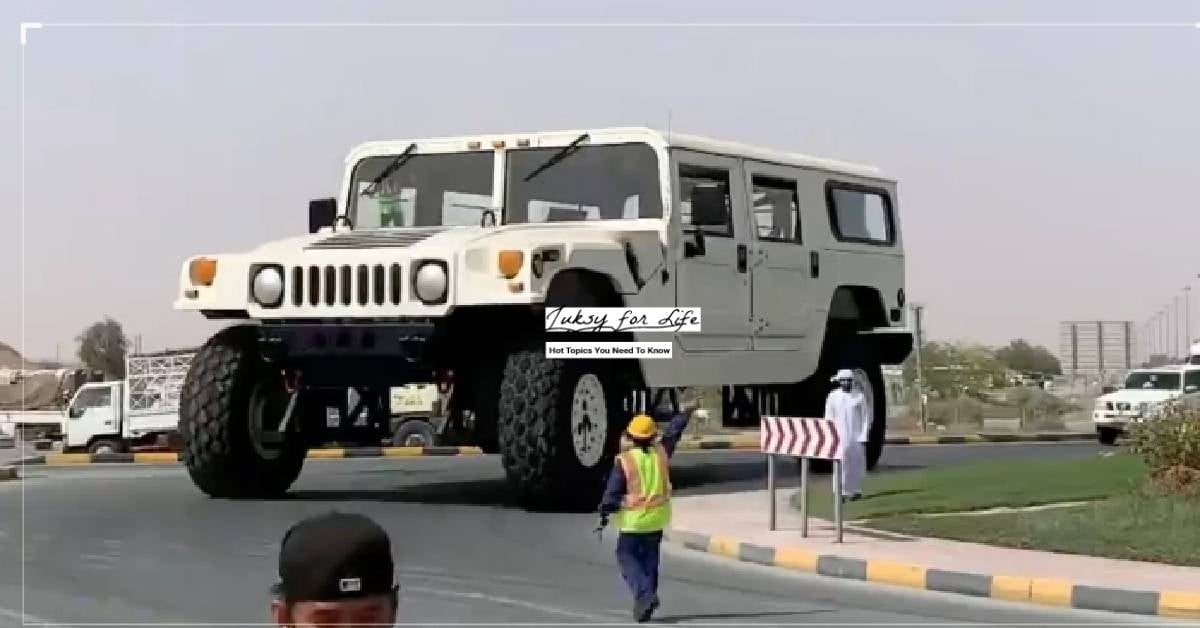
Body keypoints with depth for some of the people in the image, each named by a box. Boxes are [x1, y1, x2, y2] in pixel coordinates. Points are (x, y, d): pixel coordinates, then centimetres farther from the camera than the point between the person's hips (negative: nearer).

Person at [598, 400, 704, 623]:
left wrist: (604, 514, 0)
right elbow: (673, 432, 13)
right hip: (657, 519, 5)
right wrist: (687, 412, 28)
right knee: (649, 559, 16)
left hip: (633, 521, -5)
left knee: (627, 557, 4)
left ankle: (645, 594, -16)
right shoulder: (660, 454, -3)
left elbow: (613, 492, -13)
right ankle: (643, 604, 18)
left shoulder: (624, 461, -15)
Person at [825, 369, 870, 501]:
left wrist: (864, 437, -6)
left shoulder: (859, 396, 0)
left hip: (857, 436, 0)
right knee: (841, 464, -9)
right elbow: (829, 418, 5)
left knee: (857, 465, 5)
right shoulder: (832, 396, 2)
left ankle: (856, 490, 16)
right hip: (840, 437, 0)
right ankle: (843, 492, -10)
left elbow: (865, 418, 1)